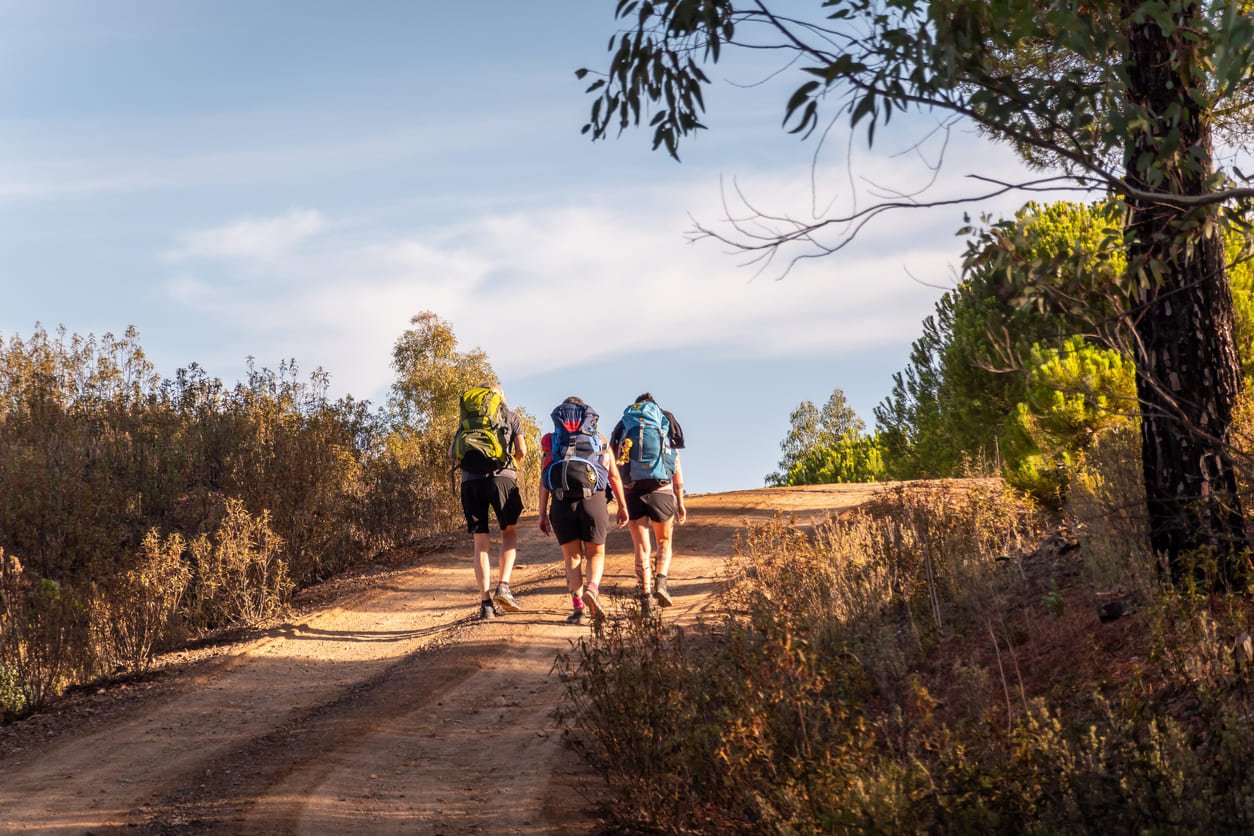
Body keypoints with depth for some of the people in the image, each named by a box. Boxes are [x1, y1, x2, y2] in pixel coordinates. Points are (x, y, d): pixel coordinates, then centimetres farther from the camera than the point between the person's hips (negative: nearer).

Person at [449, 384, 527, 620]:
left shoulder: (467, 419, 24)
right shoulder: (511, 416, 18)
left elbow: (452, 453, 14)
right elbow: (521, 451, 8)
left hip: (470, 480, 2)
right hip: (501, 477, -2)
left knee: (481, 543, 6)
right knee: (509, 533, 15)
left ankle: (486, 602, 0)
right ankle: (503, 586, -3)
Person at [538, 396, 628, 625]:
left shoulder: (552, 441, 19)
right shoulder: (599, 439, 20)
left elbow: (543, 481, 8)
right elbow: (614, 476, 15)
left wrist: (542, 514, 5)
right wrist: (622, 507, 22)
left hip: (561, 501, 1)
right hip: (593, 500, -1)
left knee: (572, 556, 9)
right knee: (595, 554, 11)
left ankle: (578, 607, -6)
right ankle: (591, 589, -17)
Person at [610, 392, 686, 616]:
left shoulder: (622, 427, 12)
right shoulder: (667, 424, 10)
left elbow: (613, 466, 5)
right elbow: (676, 467, 6)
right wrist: (680, 501, 10)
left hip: (632, 492, 1)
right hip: (661, 490, -1)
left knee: (642, 547, 6)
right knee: (664, 541, 16)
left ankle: (646, 594, -5)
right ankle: (660, 581, -7)